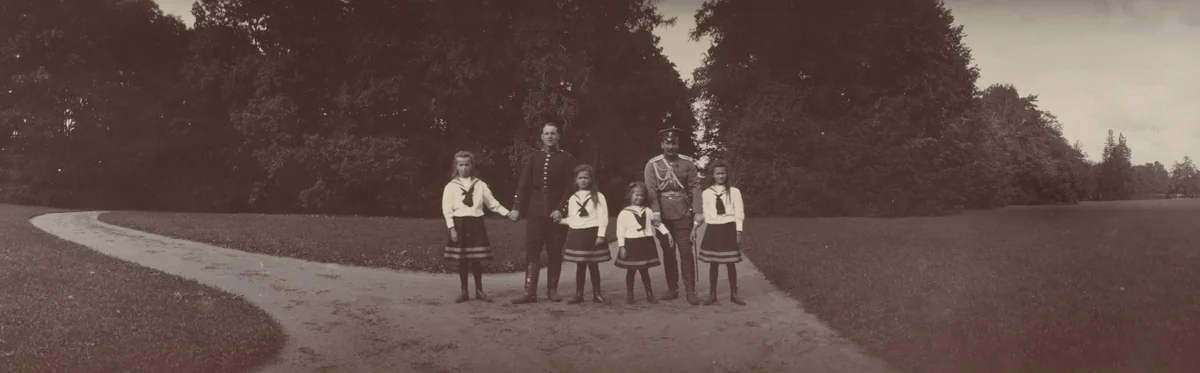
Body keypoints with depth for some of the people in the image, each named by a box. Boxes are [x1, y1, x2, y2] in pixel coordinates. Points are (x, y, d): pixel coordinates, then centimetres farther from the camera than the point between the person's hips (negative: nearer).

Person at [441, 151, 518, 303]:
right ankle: (464, 292, 16)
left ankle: (479, 290, 17)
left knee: (477, 259, 4)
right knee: (462, 260, 4)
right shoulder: (451, 186, 0)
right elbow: (447, 209, -3)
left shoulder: (480, 185, 5)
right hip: (459, 223, -1)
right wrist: (452, 228, -10)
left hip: (476, 223, 1)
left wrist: (508, 213, 1)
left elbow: (492, 203, 9)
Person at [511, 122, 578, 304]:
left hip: (557, 212, -2)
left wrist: (561, 209, -12)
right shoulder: (534, 157, 10)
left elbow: (570, 186, -3)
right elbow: (523, 183, 5)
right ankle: (530, 292, -2)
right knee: (532, 252, -2)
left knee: (555, 253, 3)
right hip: (535, 211, 2)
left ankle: (552, 290, 13)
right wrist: (517, 207, -3)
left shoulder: (567, 158, 3)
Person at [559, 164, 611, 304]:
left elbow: (603, 218, -8)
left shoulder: (598, 196, -3)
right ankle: (578, 294, 13)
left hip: (592, 233, -3)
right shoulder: (572, 198, 9)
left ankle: (597, 294, 13)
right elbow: (571, 218, 15)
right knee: (580, 265, 8)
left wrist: (600, 235, -14)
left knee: (593, 265, 4)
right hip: (577, 234, 3)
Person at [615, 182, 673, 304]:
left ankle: (650, 295, 16)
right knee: (631, 271, 5)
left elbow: (657, 223, 13)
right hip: (631, 244, -3)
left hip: (646, 243, 3)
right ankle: (629, 295, 16)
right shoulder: (624, 213, -6)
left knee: (644, 270, 10)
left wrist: (667, 233, 5)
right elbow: (620, 231, -7)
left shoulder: (647, 211, 8)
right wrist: (621, 247, -12)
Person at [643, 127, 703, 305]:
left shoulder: (688, 163, 0)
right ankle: (672, 289, 18)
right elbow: (651, 190, -8)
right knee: (668, 252, 9)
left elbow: (695, 188, -3)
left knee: (686, 251, -4)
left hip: (683, 213, -1)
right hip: (663, 214, 1)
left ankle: (690, 291, 1)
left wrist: (698, 212, -12)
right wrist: (655, 212, -19)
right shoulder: (652, 164, -1)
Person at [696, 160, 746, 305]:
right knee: (713, 263, 5)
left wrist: (738, 233, -5)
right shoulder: (706, 193, 3)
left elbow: (739, 213, -1)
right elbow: (706, 215, 6)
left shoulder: (734, 192, -1)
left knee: (730, 263, 3)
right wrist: (708, 231, 2)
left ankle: (734, 294, 14)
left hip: (729, 229, -1)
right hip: (713, 229, 1)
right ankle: (712, 294, 14)